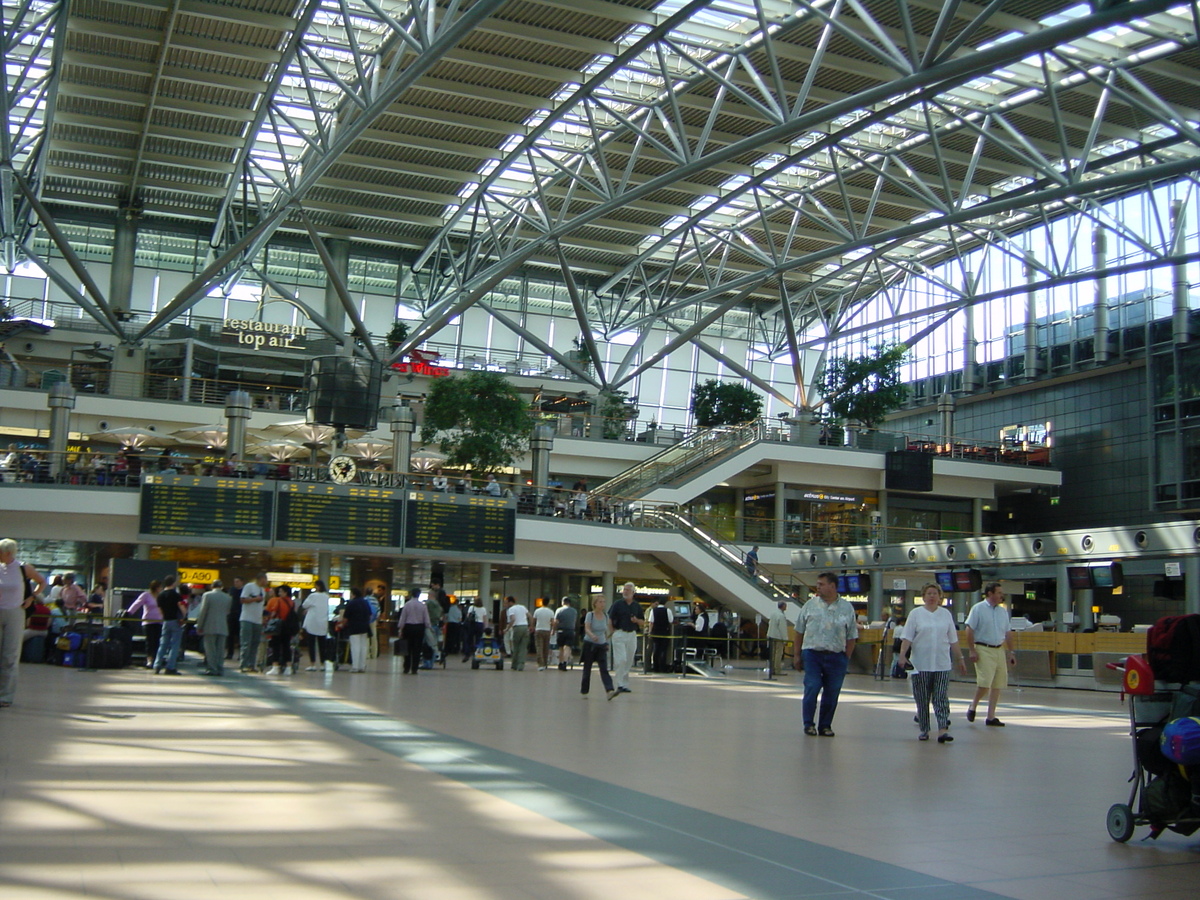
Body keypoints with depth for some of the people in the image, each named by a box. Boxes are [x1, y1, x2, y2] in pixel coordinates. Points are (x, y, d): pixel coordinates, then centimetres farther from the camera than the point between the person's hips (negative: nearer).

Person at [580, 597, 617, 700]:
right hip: (589, 644, -3)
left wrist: (606, 642, 13)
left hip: (602, 645, 3)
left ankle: (610, 691, -24)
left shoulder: (606, 616, 5)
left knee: (604, 668, -10)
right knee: (587, 668, 5)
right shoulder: (590, 615, -7)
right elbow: (586, 629, -20)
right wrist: (592, 635, -39)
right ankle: (584, 691, 18)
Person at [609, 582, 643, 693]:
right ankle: (620, 684, -11)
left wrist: (637, 621, -6)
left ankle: (625, 684, 14)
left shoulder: (637, 606, 11)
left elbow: (643, 623, 14)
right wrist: (613, 630, -8)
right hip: (619, 634, -4)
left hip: (632, 635, 4)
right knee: (621, 660, -12)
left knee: (629, 661, 6)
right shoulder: (617, 604, 2)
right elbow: (609, 619, 3)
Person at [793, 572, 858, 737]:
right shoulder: (810, 605, 5)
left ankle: (825, 725, 18)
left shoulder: (847, 608, 5)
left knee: (831, 693, 5)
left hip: (836, 657, 1)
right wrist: (797, 655, 6)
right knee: (811, 689, -7)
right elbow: (799, 631, 9)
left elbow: (851, 637, 7)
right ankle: (809, 724, 7)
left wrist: (846, 659, 1)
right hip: (812, 654, -1)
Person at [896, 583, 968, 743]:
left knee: (941, 698, -5)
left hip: (942, 665, 1)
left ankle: (943, 730, -11)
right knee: (922, 699, 5)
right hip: (921, 665, -1)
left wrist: (960, 659, 13)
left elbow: (953, 640, 13)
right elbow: (907, 638, -4)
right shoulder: (916, 614, 2)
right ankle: (924, 730, 14)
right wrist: (902, 655, -16)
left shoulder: (946, 614, 9)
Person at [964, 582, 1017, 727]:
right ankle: (973, 707, 9)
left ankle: (990, 717, 13)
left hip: (999, 650, 6)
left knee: (998, 684, 5)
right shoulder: (978, 609, -5)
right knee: (985, 682, -15)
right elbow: (969, 630, -8)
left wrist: (1011, 652, 15)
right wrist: (971, 650, -13)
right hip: (983, 650, -6)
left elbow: (1008, 633, 19)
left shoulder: (1003, 611, 13)